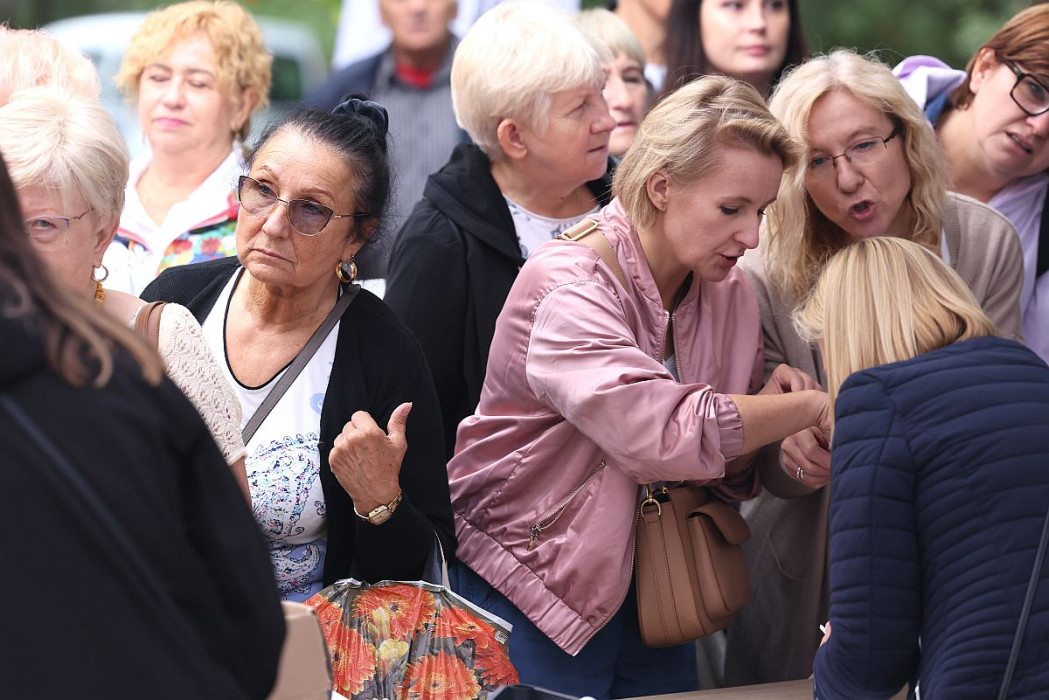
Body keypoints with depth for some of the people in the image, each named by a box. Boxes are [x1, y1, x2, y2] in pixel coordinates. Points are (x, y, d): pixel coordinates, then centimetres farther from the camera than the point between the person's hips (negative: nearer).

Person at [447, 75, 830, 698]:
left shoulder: (731, 296, 1)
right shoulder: (570, 286, -21)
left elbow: (728, 474, 7)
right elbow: (664, 435, -33)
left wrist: (768, 410, -14)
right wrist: (812, 406, -24)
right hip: (533, 585, -6)